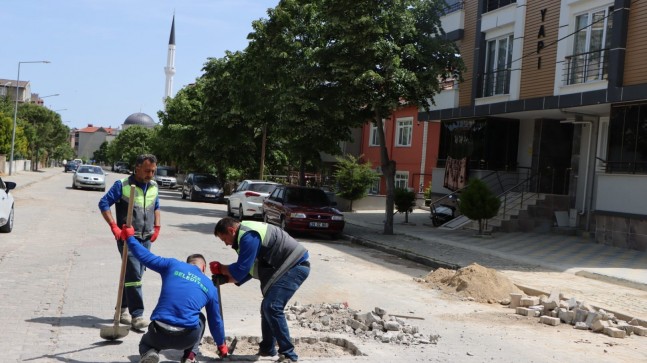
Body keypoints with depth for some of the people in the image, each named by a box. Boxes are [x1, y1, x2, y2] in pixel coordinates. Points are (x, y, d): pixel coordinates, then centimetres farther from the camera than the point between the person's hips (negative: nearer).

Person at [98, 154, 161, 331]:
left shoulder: (153, 186, 9)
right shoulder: (123, 185, -9)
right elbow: (104, 203, -8)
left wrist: (157, 227, 14)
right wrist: (114, 227, -15)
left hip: (146, 239, 6)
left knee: (133, 275, 14)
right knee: (133, 275, -13)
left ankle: (122, 309, 28)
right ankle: (137, 315, -12)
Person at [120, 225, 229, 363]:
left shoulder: (173, 265, 10)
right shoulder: (210, 287, 15)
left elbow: (145, 257, 11)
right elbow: (215, 321, 25)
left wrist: (130, 237, 30)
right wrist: (222, 346, 41)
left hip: (159, 333, -1)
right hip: (187, 338, 1)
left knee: (145, 343, 36)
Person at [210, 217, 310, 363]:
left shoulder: (249, 237, -20)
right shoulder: (246, 234, 14)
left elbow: (241, 270, -20)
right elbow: (248, 270, 15)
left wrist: (220, 268, -4)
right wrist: (225, 278, 4)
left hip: (296, 265, -11)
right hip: (288, 266, 11)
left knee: (272, 307, -18)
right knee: (268, 307, 15)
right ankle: (267, 348, 28)